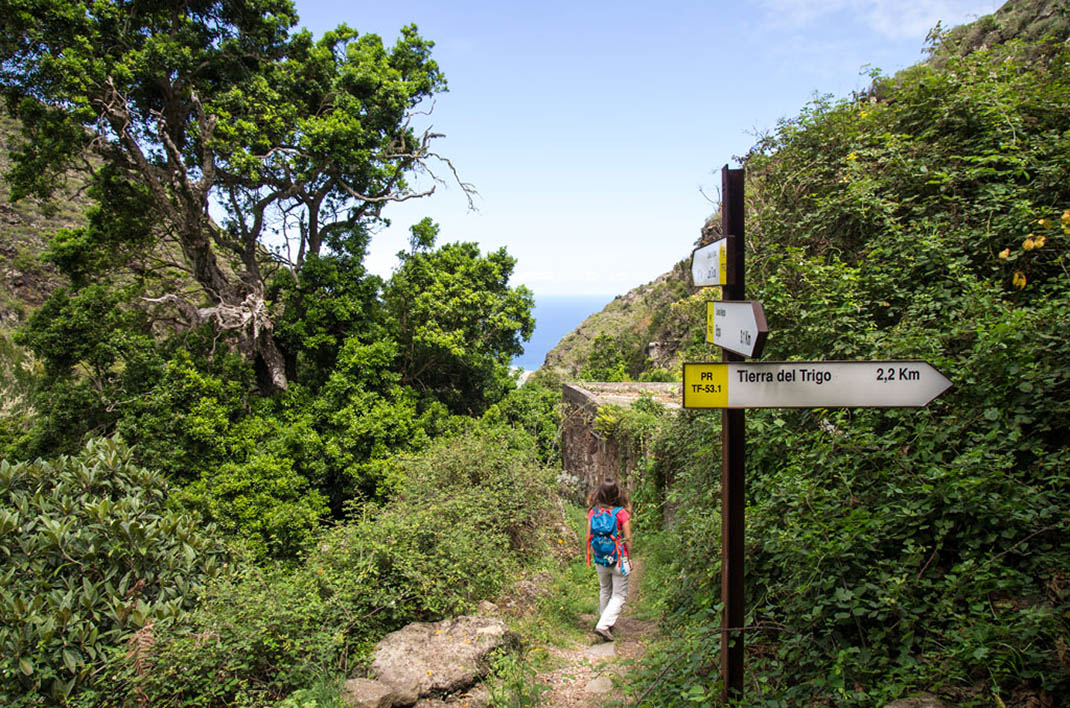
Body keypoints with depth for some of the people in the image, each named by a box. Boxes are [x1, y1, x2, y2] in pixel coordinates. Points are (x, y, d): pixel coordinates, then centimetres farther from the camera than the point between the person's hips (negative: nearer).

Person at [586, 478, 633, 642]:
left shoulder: (593, 512, -6)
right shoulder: (621, 513, -16)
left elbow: (590, 536, -1)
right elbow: (628, 539, -11)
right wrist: (629, 557, 3)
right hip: (619, 560, -4)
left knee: (604, 592, 24)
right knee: (619, 595, 8)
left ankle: (607, 622, 36)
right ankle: (603, 626, -4)